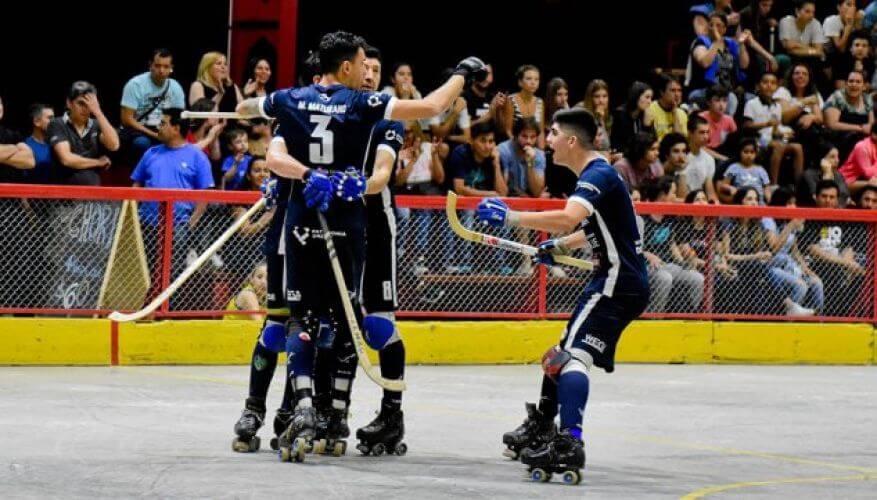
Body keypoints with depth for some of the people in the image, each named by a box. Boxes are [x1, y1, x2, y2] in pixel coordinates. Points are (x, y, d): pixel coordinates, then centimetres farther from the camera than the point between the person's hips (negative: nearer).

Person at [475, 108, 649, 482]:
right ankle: (540, 428, 44)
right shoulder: (593, 175, 14)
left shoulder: (598, 175, -18)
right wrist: (560, 246, 19)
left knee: (574, 353, -25)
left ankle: (569, 445, -39)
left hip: (620, 282, -11)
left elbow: (568, 219, -36)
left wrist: (510, 217, -32)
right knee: (567, 350, 25)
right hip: (614, 278, 11)